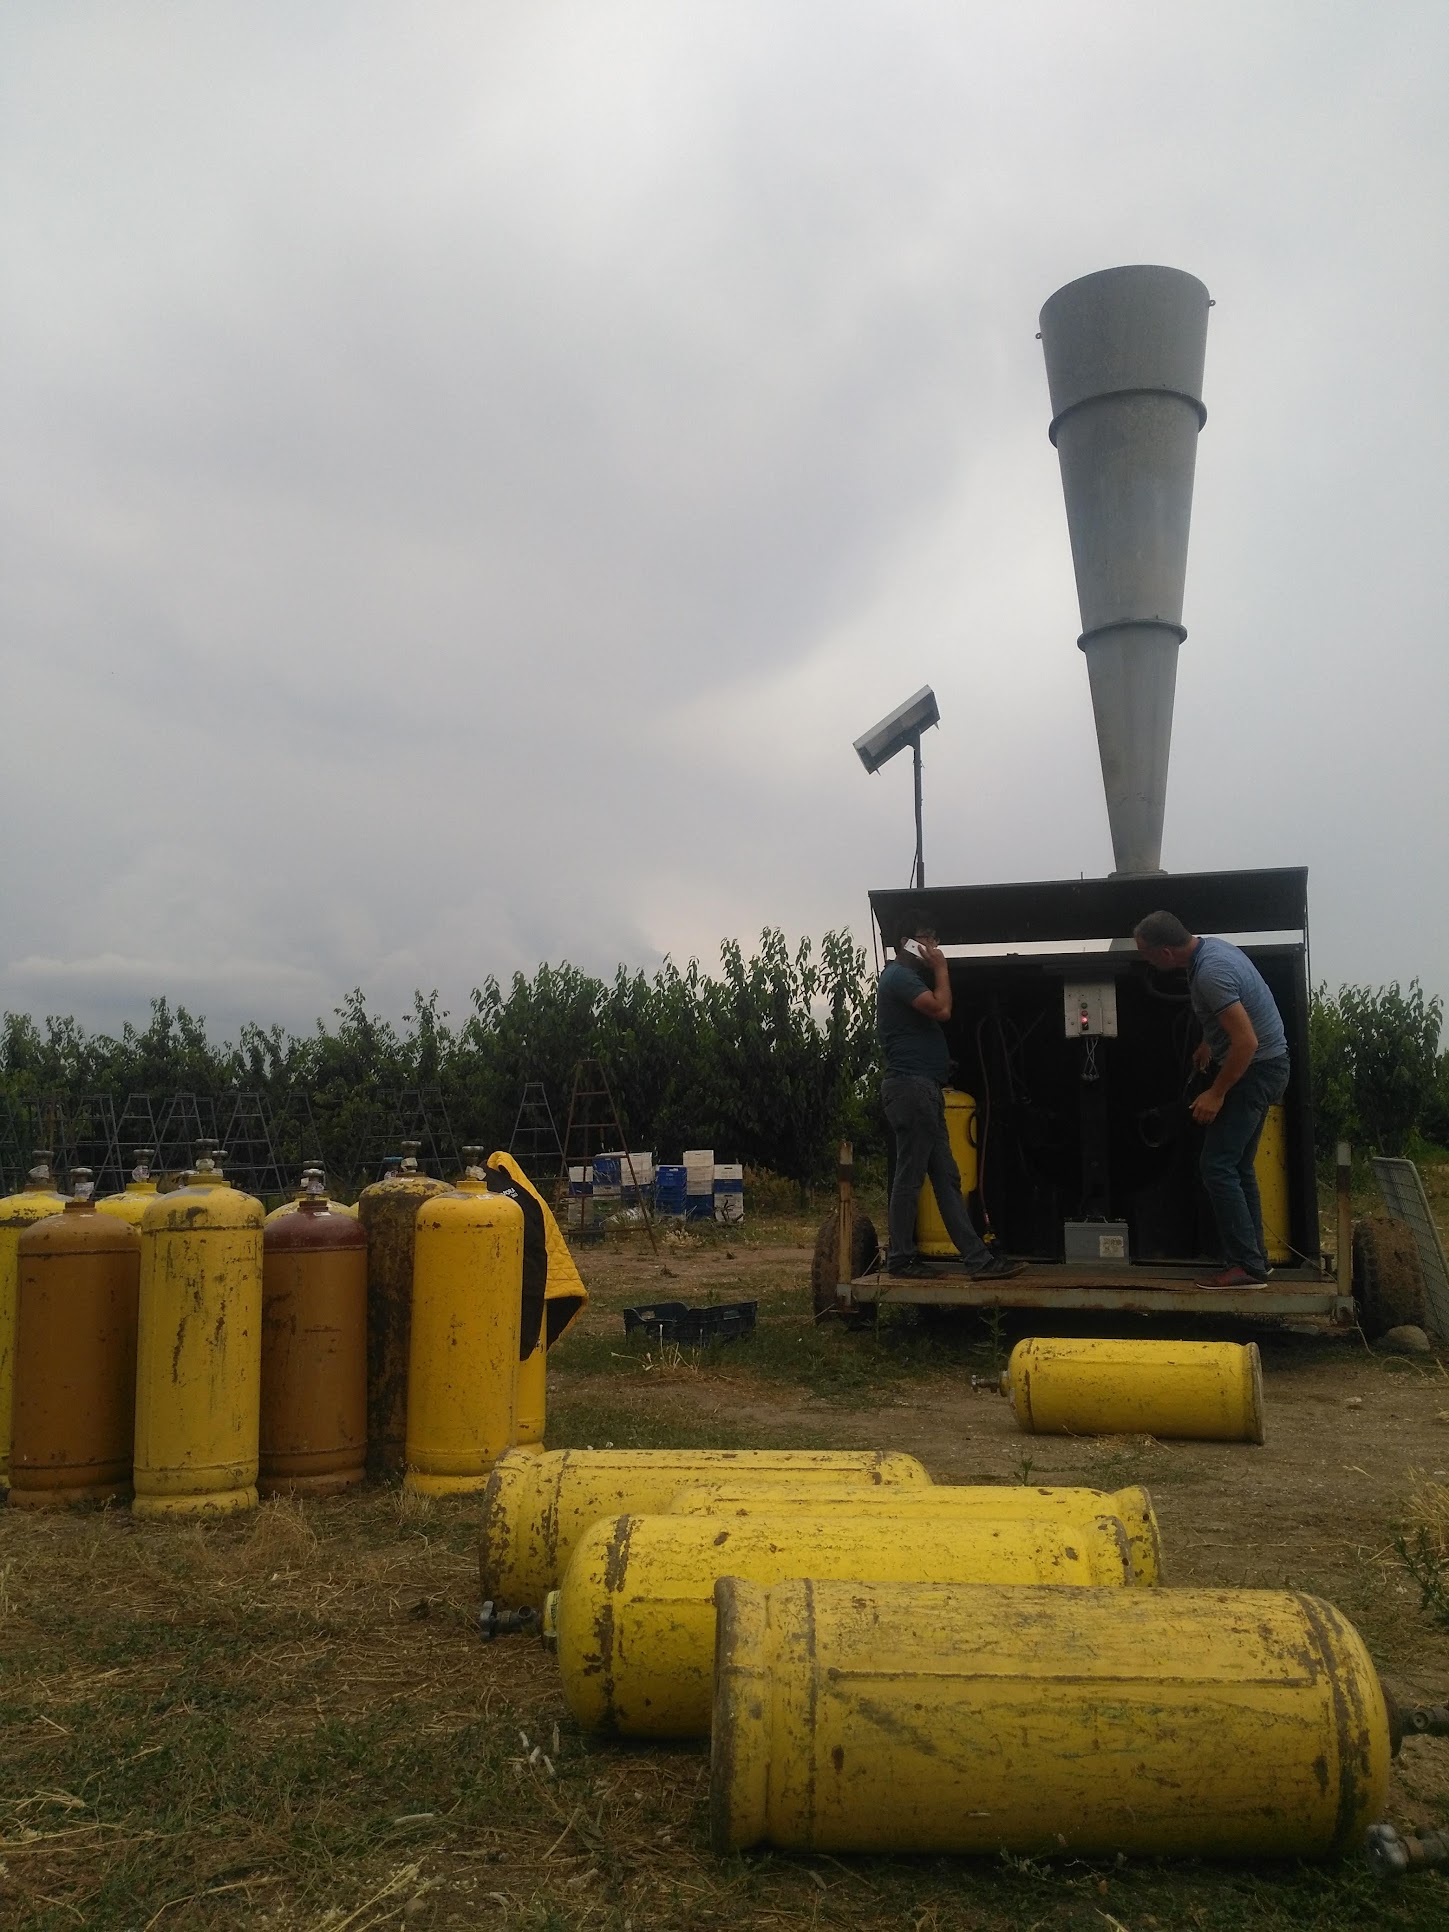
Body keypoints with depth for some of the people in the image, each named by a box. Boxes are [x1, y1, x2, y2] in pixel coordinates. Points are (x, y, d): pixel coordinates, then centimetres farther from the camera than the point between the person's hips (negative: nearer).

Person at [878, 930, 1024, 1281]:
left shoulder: (908, 976, 24)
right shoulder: (899, 975, -8)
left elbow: (935, 1011, 22)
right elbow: (941, 1009, -15)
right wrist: (941, 969, -5)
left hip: (923, 1089, 11)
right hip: (911, 1086, -11)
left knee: (947, 1178, 6)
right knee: (910, 1176, -6)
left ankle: (978, 1259, 6)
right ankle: (901, 1258, 2)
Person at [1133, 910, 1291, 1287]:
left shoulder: (1209, 973, -27)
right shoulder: (1212, 947, 4)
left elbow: (1246, 1041, -29)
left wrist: (1216, 1093, -21)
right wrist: (1208, 1043, 32)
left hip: (1255, 1069, -10)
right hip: (1263, 1065, 10)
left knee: (1217, 1166, -9)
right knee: (1238, 1167, 14)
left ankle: (1246, 1266, -7)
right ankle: (1255, 1257, 20)